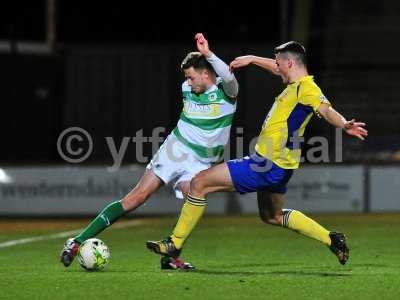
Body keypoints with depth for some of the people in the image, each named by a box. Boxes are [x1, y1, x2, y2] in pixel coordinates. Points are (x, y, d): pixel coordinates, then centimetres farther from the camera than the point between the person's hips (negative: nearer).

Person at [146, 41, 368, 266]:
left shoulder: (305, 88, -17)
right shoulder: (297, 85, 11)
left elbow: (327, 110, -34)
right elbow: (276, 68, 33)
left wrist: (345, 125, -52)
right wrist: (251, 59, 36)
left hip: (269, 166, -10)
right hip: (278, 167, 10)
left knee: (200, 183, -6)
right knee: (272, 216, 30)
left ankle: (175, 244, 0)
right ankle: (332, 239, 25)